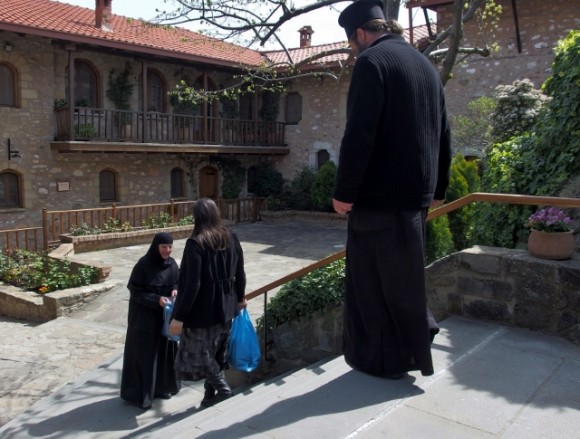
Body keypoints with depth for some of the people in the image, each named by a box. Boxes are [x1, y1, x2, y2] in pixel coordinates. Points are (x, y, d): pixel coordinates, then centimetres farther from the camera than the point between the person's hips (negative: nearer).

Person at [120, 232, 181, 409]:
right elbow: (135, 290, -14)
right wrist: (156, 300, -24)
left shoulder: (172, 264, 0)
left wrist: (176, 291, -9)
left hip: (165, 315, 6)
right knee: (144, 353, 0)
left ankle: (162, 387, 29)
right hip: (144, 316, -6)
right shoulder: (144, 264, -17)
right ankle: (140, 394, 12)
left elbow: (177, 283, 13)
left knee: (165, 350, 13)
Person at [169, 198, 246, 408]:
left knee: (199, 352, 12)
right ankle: (210, 393, 28)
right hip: (226, 306, 7)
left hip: (203, 309, -6)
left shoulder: (195, 243, -19)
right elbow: (239, 273, 8)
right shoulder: (231, 237, -1)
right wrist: (240, 297, 24)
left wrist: (178, 316, -16)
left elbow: (191, 284, -22)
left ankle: (222, 387, 10)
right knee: (217, 351, 19)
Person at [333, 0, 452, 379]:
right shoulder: (425, 64, 15)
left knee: (374, 279, 5)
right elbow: (443, 134, 17)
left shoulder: (372, 61, -10)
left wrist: (344, 190, -15)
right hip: (417, 192, 8)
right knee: (404, 275, 21)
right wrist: (437, 188, 22)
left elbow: (359, 133, -20)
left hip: (380, 193, -8)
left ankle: (386, 359, 16)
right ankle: (411, 348, 30)